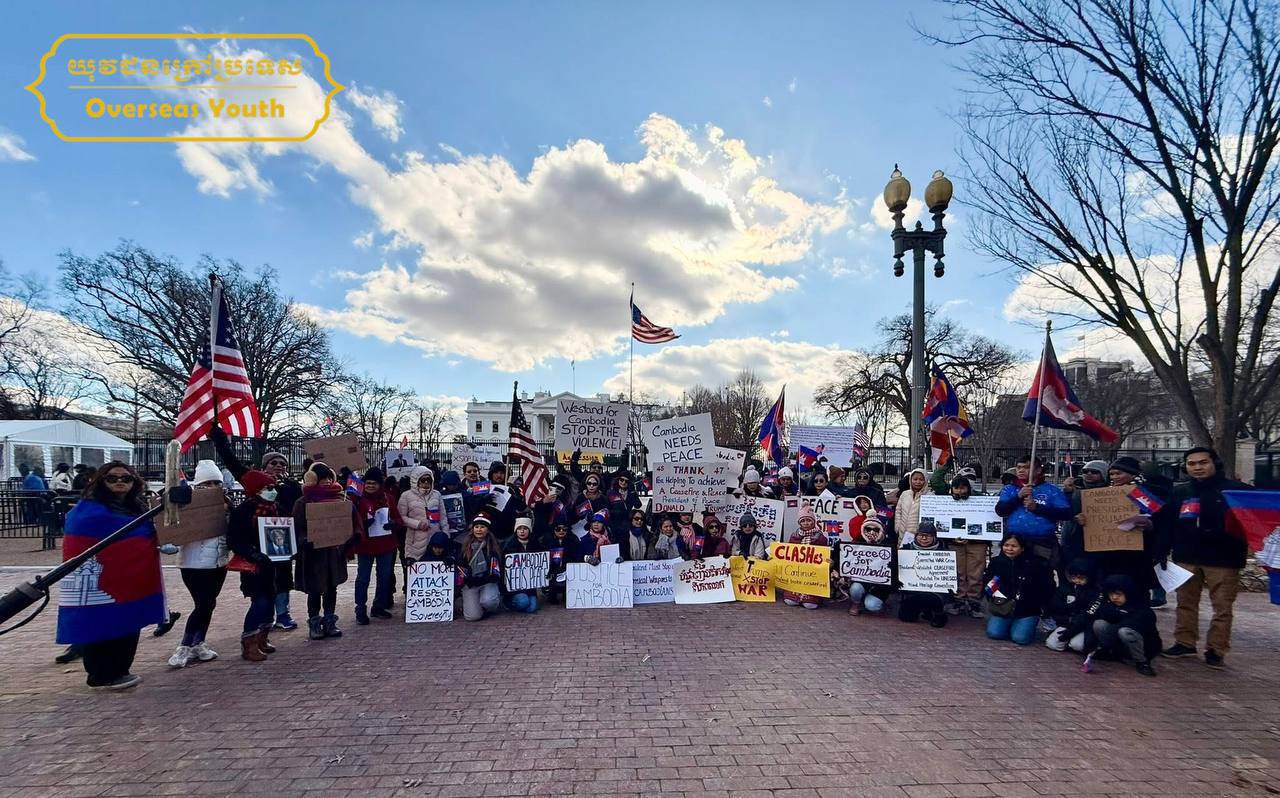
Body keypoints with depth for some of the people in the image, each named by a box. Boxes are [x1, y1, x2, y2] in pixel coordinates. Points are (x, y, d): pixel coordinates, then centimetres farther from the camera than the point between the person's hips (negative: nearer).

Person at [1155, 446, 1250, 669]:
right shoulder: (1179, 492, 10)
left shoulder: (1236, 489, -1)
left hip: (1223, 559, -4)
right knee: (1186, 602, 11)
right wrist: (1162, 551, 1)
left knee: (1222, 607, 2)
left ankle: (1216, 650, 11)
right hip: (1186, 558, 4)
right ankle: (1185, 643, 21)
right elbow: (1165, 524, 9)